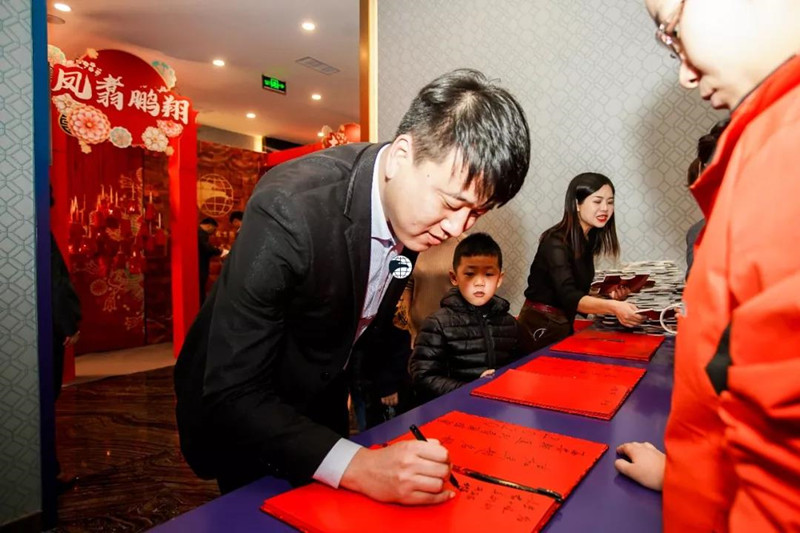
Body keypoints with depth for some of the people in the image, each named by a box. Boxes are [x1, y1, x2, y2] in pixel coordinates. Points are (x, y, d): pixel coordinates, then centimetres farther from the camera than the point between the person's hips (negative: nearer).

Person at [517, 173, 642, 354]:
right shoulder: (556, 243, -20)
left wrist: (610, 296, -8)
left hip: (564, 324, 8)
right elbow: (569, 297, -33)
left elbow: (581, 292, 8)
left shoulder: (588, 240, 5)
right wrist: (614, 307, -45)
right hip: (540, 328, -8)